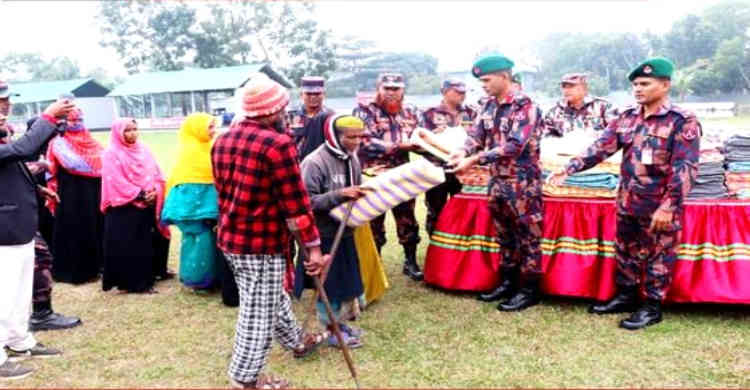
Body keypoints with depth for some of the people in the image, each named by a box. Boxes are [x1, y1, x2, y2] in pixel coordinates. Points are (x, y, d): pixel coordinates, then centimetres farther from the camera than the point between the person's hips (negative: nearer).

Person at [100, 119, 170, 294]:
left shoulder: (143, 150, 13)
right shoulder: (112, 154, -6)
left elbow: (157, 174, 11)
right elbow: (116, 182, -14)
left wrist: (154, 192, -8)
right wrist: (139, 195, -16)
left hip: (148, 205, 6)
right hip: (124, 208, -6)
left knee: (150, 243, 9)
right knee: (127, 246, -3)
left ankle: (146, 278, 22)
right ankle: (133, 282, 3)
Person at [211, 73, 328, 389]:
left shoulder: (223, 140, 7)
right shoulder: (277, 143, -19)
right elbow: (296, 203, -19)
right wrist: (313, 246, -12)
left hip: (231, 238, 9)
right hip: (262, 243, -9)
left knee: (271, 298, 26)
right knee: (259, 313, 6)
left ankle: (296, 341, 46)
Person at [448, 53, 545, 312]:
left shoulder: (525, 106, -15)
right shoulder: (489, 106, 9)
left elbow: (514, 145, -24)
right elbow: (477, 135, 6)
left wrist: (474, 160, -28)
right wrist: (462, 152, -18)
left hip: (523, 182, -8)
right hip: (497, 181, 8)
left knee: (527, 237, 2)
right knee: (505, 235, 16)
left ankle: (529, 290, 12)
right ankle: (507, 282, 29)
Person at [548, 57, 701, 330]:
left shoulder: (683, 122, -12)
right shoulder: (627, 117, 5)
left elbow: (686, 169, -17)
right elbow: (601, 147, 1)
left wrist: (668, 206, -23)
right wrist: (569, 169, -11)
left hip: (659, 207, -6)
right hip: (627, 203, 6)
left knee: (657, 256, 7)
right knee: (625, 252, 17)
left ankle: (653, 307, 21)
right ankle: (626, 297, 34)